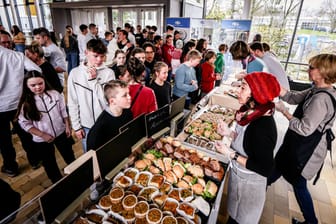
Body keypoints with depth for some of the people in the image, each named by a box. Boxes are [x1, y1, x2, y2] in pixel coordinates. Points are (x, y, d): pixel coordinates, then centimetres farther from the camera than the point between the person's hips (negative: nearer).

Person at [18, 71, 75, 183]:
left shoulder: (54, 94, -11)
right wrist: (42, 135, -16)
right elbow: (24, 123, -11)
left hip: (61, 133, 1)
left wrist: (68, 127, -3)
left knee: (70, 156, 20)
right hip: (41, 140, -1)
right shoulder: (25, 103, -15)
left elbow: (64, 112, -1)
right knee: (49, 163, 18)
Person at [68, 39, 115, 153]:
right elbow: (72, 103, 1)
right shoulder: (75, 73, -3)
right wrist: (76, 126, 1)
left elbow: (108, 98, -15)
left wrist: (94, 79, -19)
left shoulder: (108, 73, -7)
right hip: (86, 126, 1)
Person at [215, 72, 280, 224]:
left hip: (248, 185, -7)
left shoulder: (263, 126, -33)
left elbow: (265, 169, -26)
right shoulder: (253, 114, -8)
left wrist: (231, 154, -26)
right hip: (238, 176, 7)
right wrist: (229, 133, -6)